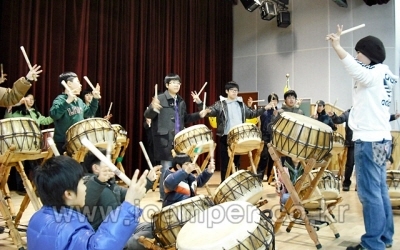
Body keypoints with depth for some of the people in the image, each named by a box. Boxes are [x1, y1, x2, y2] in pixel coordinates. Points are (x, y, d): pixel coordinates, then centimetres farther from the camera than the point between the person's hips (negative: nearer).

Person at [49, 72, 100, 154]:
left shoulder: (79, 101, 13)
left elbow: (89, 112, 25)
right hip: (64, 143, -8)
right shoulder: (60, 99, -14)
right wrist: (68, 101, -38)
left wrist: (95, 99, 15)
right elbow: (54, 114, -32)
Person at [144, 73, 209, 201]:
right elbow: (148, 115, -14)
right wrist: (153, 108, -36)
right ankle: (164, 196, 9)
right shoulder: (160, 99, -6)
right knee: (167, 167, -5)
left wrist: (199, 115, 11)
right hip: (164, 139, -6)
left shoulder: (181, 101, 13)